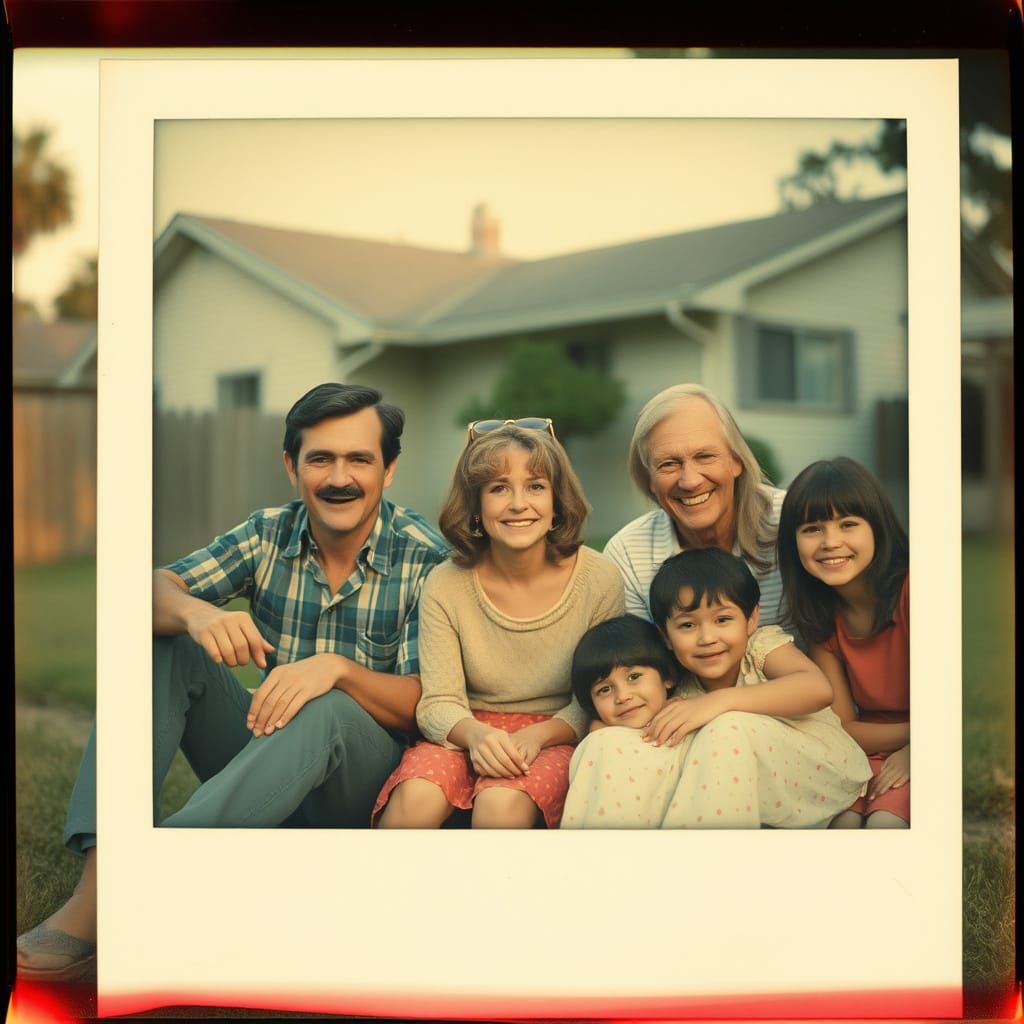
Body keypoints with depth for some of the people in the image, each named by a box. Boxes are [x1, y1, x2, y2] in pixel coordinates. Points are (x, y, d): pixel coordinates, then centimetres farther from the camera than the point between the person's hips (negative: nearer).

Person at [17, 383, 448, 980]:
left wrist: (339, 668, -34)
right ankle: (96, 887, -31)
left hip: (364, 775, -4)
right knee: (161, 642, -16)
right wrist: (192, 610, -34)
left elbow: (423, 704, -15)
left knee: (325, 709, -37)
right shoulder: (270, 534, 1)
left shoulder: (426, 560, -10)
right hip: (268, 753, 4)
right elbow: (156, 589, -9)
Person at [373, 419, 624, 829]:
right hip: (467, 735, 2)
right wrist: (474, 733, -30)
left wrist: (536, 735, -21)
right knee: (414, 799, -31)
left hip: (556, 738, -1)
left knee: (501, 804, -34)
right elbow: (438, 703, -7)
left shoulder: (599, 580, -6)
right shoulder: (446, 586, -4)